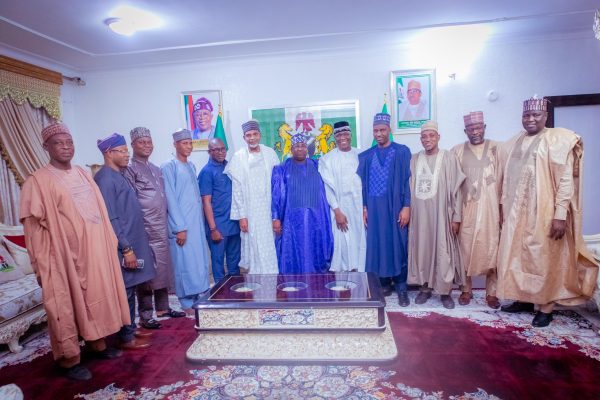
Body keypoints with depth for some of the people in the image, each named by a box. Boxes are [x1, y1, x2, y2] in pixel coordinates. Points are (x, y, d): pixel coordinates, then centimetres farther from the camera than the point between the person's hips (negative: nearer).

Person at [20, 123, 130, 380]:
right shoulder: (38, 182, -8)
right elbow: (33, 227, -9)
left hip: (95, 251, 6)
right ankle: (69, 359, 21)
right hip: (64, 256, -6)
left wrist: (111, 243, 12)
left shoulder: (83, 174, 10)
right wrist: (42, 267, -12)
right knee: (66, 306, 6)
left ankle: (98, 344, 33)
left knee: (97, 297, 16)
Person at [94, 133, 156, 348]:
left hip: (133, 241, 9)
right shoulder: (105, 179, -16)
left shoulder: (119, 175, 13)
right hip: (123, 246, -9)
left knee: (131, 289, 17)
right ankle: (126, 338, 14)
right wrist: (126, 248, -20)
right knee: (124, 291, 1)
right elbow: (110, 219, -20)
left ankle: (131, 328, 29)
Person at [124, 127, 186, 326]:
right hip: (145, 230, -7)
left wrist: (166, 224, 15)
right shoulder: (129, 170, -5)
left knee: (163, 269, 13)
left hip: (162, 229, 7)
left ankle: (162, 307, 26)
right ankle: (145, 315, 9)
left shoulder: (156, 169, 17)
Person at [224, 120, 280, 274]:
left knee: (271, 247, 6)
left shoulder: (270, 153, 4)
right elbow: (237, 189, -1)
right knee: (255, 248, 0)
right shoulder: (238, 157, -2)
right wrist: (241, 216, -4)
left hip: (270, 209, 2)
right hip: (250, 212, -2)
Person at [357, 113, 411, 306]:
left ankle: (401, 287, 12)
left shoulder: (402, 152, 1)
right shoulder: (366, 156, 10)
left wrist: (406, 206, -10)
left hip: (395, 206, -3)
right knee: (377, 245, 6)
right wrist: (364, 207, 4)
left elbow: (407, 180, -4)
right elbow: (363, 184, 10)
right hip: (374, 207, 3)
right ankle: (384, 284, 19)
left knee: (398, 245, 1)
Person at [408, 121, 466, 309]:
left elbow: (456, 189, -4)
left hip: (441, 213, -3)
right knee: (422, 250, 9)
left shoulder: (449, 158, -2)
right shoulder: (414, 160, 7)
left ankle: (445, 290, 18)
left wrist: (456, 216, -7)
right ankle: (425, 287, 23)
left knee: (443, 252, 3)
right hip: (420, 214, 3)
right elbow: (409, 188, 8)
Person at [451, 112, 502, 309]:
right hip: (467, 210, 1)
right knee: (466, 250, 5)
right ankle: (466, 290, 19)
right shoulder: (457, 151, 5)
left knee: (491, 250, 3)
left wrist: (503, 209, -3)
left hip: (491, 210, 0)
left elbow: (503, 180, 2)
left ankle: (491, 292, 17)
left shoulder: (496, 149, 4)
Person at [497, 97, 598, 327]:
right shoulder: (515, 143, 10)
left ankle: (545, 307, 17)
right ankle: (524, 299, 27)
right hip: (516, 212, 6)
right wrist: (503, 208, 12)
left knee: (544, 259, 3)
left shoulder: (558, 140, -7)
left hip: (544, 212, -5)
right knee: (517, 256, 12)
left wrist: (560, 215, -18)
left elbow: (566, 180, -12)